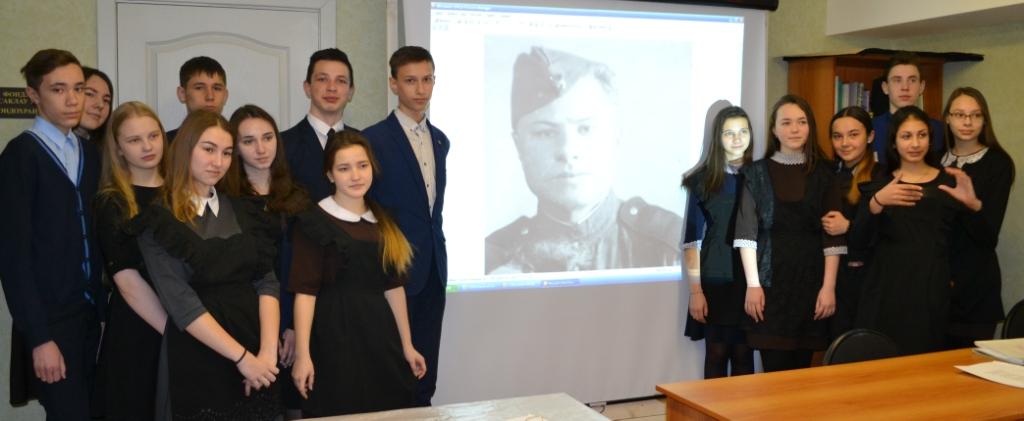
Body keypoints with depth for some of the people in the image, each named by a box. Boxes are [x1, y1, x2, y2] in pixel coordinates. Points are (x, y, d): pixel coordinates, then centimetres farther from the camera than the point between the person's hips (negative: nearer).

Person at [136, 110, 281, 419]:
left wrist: (267, 352, -14)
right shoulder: (158, 220, -6)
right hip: (196, 361, -4)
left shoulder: (242, 212, 7)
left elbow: (267, 282, 0)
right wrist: (242, 357, -18)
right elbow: (180, 303, -14)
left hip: (258, 362, 4)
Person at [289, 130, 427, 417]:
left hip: (381, 337, 5)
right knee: (338, 413, 3)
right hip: (335, 338, -5)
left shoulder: (384, 222, 10)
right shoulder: (315, 222, -6)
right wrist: (303, 355, -16)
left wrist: (407, 346, 12)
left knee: (389, 412, 10)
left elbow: (394, 286, 12)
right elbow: (305, 291, -11)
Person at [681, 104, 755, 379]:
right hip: (715, 279, -2)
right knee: (717, 353, 4)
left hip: (749, 279, 2)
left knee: (743, 353, 7)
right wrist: (695, 290, -7)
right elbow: (692, 239, -2)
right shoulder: (702, 181, -1)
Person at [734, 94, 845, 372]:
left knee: (802, 367, 3)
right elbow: (747, 233, -1)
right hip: (771, 280, -1)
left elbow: (833, 237, 2)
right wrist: (753, 284, -9)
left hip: (810, 279, 1)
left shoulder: (822, 174, 7)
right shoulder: (757, 173, 4)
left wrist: (829, 286, -6)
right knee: (775, 368, -5)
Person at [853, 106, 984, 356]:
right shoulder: (879, 183, 8)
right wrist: (877, 202, -22)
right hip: (887, 290, -1)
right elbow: (859, 240, -5)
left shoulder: (949, 182, 10)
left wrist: (974, 204, -14)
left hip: (932, 290, 1)